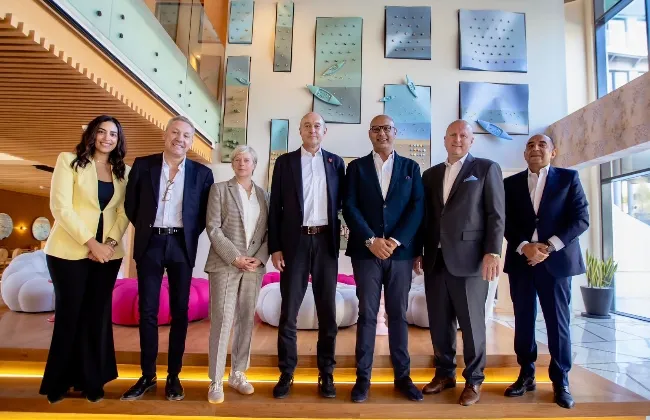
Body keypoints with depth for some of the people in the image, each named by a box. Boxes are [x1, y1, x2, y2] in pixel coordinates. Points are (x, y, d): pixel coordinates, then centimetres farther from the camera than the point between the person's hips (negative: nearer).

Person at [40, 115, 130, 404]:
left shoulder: (123, 171, 10)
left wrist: (111, 242, -11)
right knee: (69, 315, 5)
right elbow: (60, 206, -10)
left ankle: (91, 380, 22)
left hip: (108, 253, 3)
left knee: (97, 316, 9)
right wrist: (91, 242, -16)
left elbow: (124, 212, 5)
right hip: (70, 251, -3)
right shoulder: (69, 161, -1)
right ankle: (58, 382, 24)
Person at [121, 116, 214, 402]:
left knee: (179, 312, 6)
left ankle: (174, 376, 19)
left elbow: (205, 212, 8)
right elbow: (130, 204, 10)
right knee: (147, 311, 6)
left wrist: (191, 235, 1)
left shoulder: (202, 173, 2)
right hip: (150, 244, 1)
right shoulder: (143, 165, 3)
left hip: (181, 246, 0)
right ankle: (147, 375, 20)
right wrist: (145, 228, 8)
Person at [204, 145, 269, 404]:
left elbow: (268, 231, 9)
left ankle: (238, 374, 23)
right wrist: (235, 257, -14)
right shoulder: (219, 189, 3)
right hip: (225, 264, -3)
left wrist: (260, 258, -7)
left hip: (254, 266, 4)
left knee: (246, 320, 9)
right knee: (222, 321, -4)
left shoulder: (262, 194, 12)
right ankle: (216, 382, 8)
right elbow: (213, 228, -6)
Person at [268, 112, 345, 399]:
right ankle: (286, 373, 18)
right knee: (288, 310, 3)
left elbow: (341, 203, 9)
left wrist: (342, 237, -3)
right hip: (295, 241, -1)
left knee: (327, 309, 7)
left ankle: (326, 374, 21)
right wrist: (275, 247, -4)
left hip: (326, 241, 1)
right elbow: (275, 206, 2)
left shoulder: (335, 162, 10)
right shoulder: (285, 161, 6)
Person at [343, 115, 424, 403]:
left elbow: (418, 207, 0)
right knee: (367, 314, 4)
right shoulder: (357, 167, 7)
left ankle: (402, 376, 23)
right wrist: (371, 240, -13)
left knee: (398, 315, 10)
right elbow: (349, 207, -2)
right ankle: (363, 378, 16)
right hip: (366, 252, -1)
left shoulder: (410, 167, 10)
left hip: (400, 252, 1)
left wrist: (396, 240, -12)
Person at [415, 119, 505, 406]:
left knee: (471, 323, 6)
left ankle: (473, 380, 22)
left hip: (469, 258, -4)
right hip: (435, 259, 4)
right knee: (438, 322, 11)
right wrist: (418, 252, 9)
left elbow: (496, 215, -2)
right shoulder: (430, 174, 16)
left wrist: (492, 253, -12)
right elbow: (424, 215, 14)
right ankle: (445, 373, 28)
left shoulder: (486, 169, 5)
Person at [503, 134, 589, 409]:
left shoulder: (568, 178, 5)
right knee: (523, 321, 7)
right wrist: (524, 247, -13)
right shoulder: (511, 183, 9)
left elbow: (580, 219, -3)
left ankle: (560, 381, 19)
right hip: (520, 260, 2)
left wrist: (550, 246, -15)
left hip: (556, 260, -1)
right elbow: (505, 222, 3)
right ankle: (526, 375, 21)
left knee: (558, 322, 4)